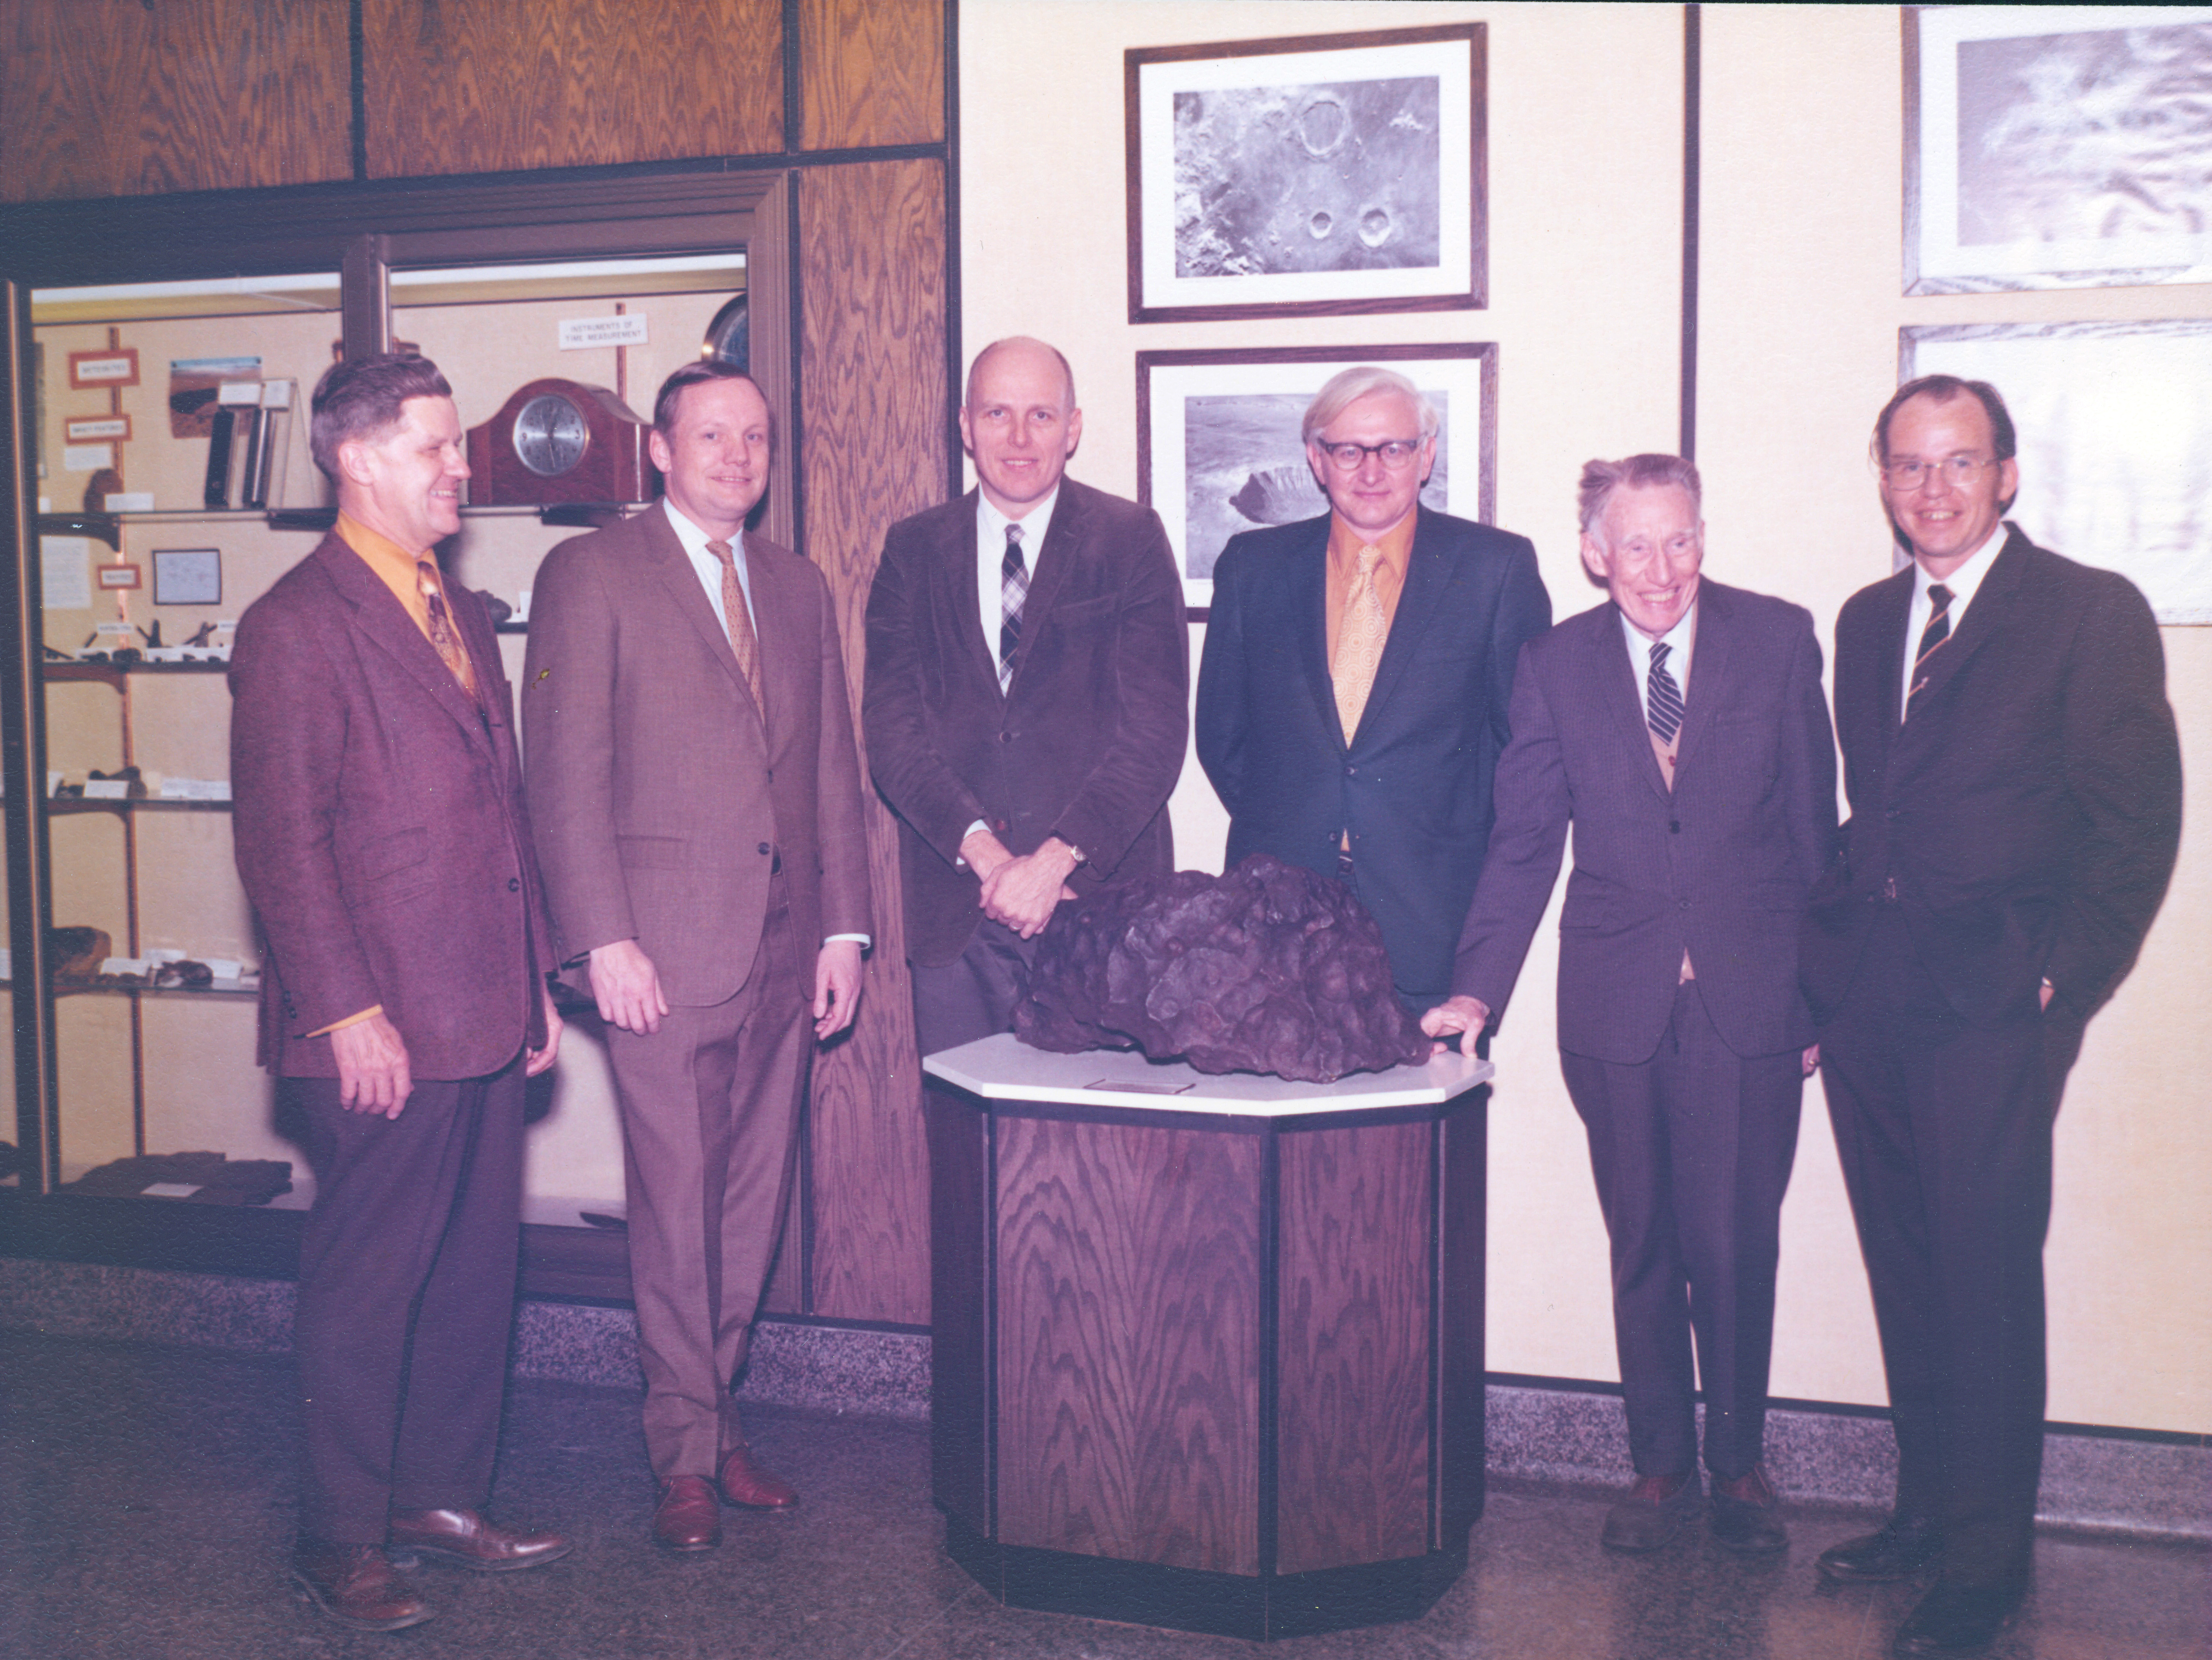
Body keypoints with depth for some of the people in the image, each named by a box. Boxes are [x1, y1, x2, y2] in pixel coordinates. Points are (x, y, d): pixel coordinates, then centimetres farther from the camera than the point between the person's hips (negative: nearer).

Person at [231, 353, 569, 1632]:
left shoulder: (464, 614, 16)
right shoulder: (297, 624, -9)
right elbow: (283, 840, -13)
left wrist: (536, 979, 16)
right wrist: (347, 1014, -16)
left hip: (484, 1018, 8)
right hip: (383, 1034, -8)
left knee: (477, 1274, 14)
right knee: (367, 1287, 3)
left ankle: (443, 1500, 29)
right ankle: (342, 1542, 18)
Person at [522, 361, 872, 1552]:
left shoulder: (799, 588, 16)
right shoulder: (590, 575, -1)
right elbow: (566, 772, -7)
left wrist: (844, 927, 10)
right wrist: (604, 939, -13)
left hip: (782, 945, 5)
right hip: (662, 944, -5)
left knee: (753, 1200, 10)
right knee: (676, 1207, 1)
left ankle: (710, 1416, 25)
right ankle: (687, 1452, 14)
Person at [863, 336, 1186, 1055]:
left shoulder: (1130, 540, 3)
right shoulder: (914, 551, 9)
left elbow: (1155, 727, -5)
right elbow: (892, 726, 1)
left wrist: (1056, 861, -15)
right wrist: (984, 852, -12)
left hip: (1101, 892, -2)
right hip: (953, 909, 2)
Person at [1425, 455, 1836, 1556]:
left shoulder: (1779, 640, -1)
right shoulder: (1556, 663, 2)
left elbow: (1814, 825, 2)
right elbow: (1524, 843, 3)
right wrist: (1478, 987, -6)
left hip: (1751, 997, -1)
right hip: (1616, 999, 1)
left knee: (1735, 1243, 3)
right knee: (1642, 1243, 12)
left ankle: (1738, 1461, 24)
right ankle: (1660, 1463, 27)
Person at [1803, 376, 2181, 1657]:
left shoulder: (2094, 613, -3)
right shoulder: (1868, 622, 15)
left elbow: (2139, 821, -5)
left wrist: (2061, 979, -10)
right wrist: (1831, 969, 9)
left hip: (1994, 1001, -5)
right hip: (1868, 999, 5)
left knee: (1987, 1274, -3)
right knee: (1905, 1272, 12)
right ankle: (1927, 1512, 26)